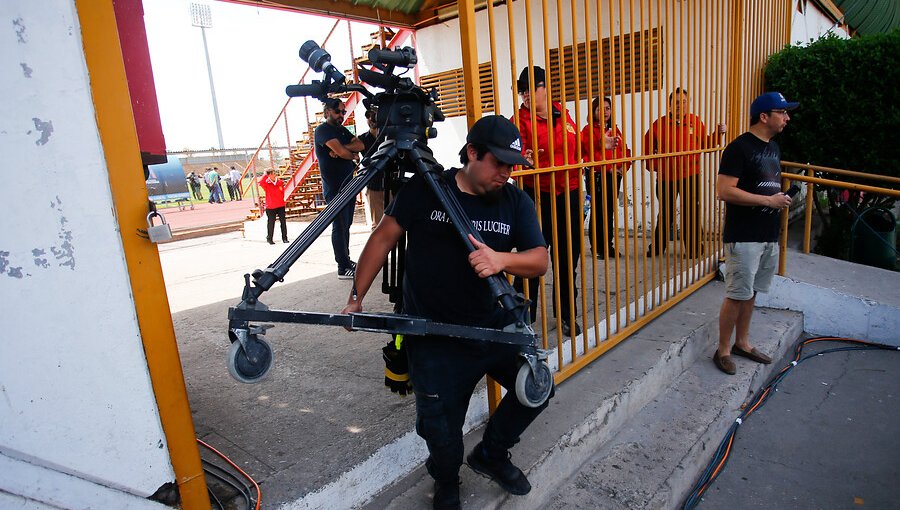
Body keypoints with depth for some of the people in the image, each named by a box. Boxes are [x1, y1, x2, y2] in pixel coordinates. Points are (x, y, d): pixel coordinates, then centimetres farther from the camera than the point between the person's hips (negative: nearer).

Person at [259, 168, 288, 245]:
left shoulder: (280, 182, 6)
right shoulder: (266, 184, -5)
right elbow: (261, 183, -27)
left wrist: (281, 200, 11)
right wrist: (265, 175, -22)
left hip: (281, 205, 3)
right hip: (270, 206, -3)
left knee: (283, 222, 4)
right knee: (271, 223, 2)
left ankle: (284, 238, 14)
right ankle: (269, 239, 14)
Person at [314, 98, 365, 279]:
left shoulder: (342, 130, 18)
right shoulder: (323, 130, -7)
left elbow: (360, 145, 2)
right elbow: (341, 152, -20)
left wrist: (343, 149, -14)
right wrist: (353, 155, 0)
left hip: (348, 184, 8)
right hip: (334, 188, -8)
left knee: (346, 225, 11)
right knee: (339, 227, -7)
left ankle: (346, 260, 20)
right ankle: (343, 268, -4)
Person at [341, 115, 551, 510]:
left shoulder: (516, 201, 0)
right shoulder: (423, 190, -7)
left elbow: (539, 260, -7)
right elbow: (383, 239, 0)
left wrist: (501, 259, -29)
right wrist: (356, 298, 0)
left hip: (496, 327, 3)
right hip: (434, 338, -3)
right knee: (442, 430, 3)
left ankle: (491, 453, 28)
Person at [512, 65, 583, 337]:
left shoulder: (563, 113, 9)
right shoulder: (521, 120, -6)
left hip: (569, 194, 5)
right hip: (538, 196, -5)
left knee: (568, 258, 14)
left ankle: (567, 315, 32)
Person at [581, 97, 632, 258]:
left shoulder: (614, 129, 16)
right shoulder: (589, 130, -4)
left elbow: (625, 150, 13)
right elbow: (591, 154, -15)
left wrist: (624, 166, -4)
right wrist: (608, 168, -19)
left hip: (615, 176, 6)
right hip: (597, 175, -6)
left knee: (610, 211, 11)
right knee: (598, 211, -1)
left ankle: (609, 245, 20)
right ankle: (597, 248, 8)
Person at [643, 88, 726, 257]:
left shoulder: (695, 121, 4)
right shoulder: (660, 123, 0)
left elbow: (706, 144, 9)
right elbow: (647, 146, 6)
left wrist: (718, 133, -6)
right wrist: (654, 164, -4)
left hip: (690, 176, 0)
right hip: (666, 177, 0)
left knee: (691, 213, 5)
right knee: (665, 213, 12)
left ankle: (694, 248, 16)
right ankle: (657, 247, 23)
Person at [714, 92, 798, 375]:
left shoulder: (773, 147, 15)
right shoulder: (739, 147, -13)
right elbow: (725, 191, -22)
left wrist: (781, 198, 10)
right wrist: (767, 200, -20)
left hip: (769, 234, 9)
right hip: (743, 237, -9)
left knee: (751, 292, 16)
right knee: (737, 294, -3)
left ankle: (742, 342, 29)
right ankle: (723, 350, 10)